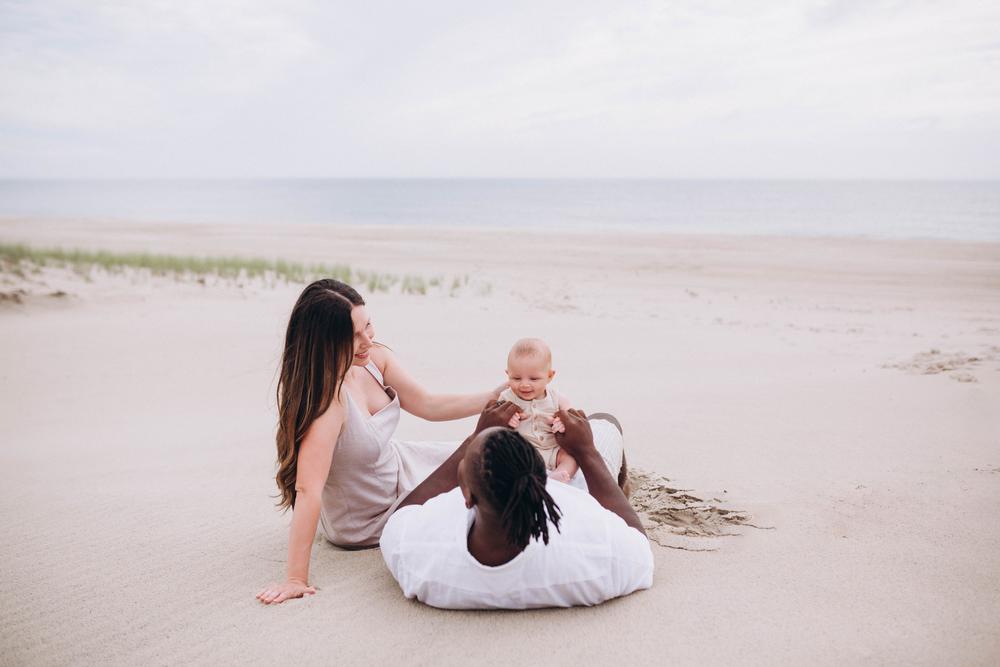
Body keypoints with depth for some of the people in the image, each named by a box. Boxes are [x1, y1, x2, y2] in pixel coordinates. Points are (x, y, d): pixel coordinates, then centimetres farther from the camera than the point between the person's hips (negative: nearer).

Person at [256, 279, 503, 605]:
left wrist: (495, 397, -10)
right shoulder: (326, 397, -37)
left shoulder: (377, 359, -15)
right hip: (367, 522, -6)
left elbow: (428, 405, -2)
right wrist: (296, 579, -42)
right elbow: (308, 490, -41)